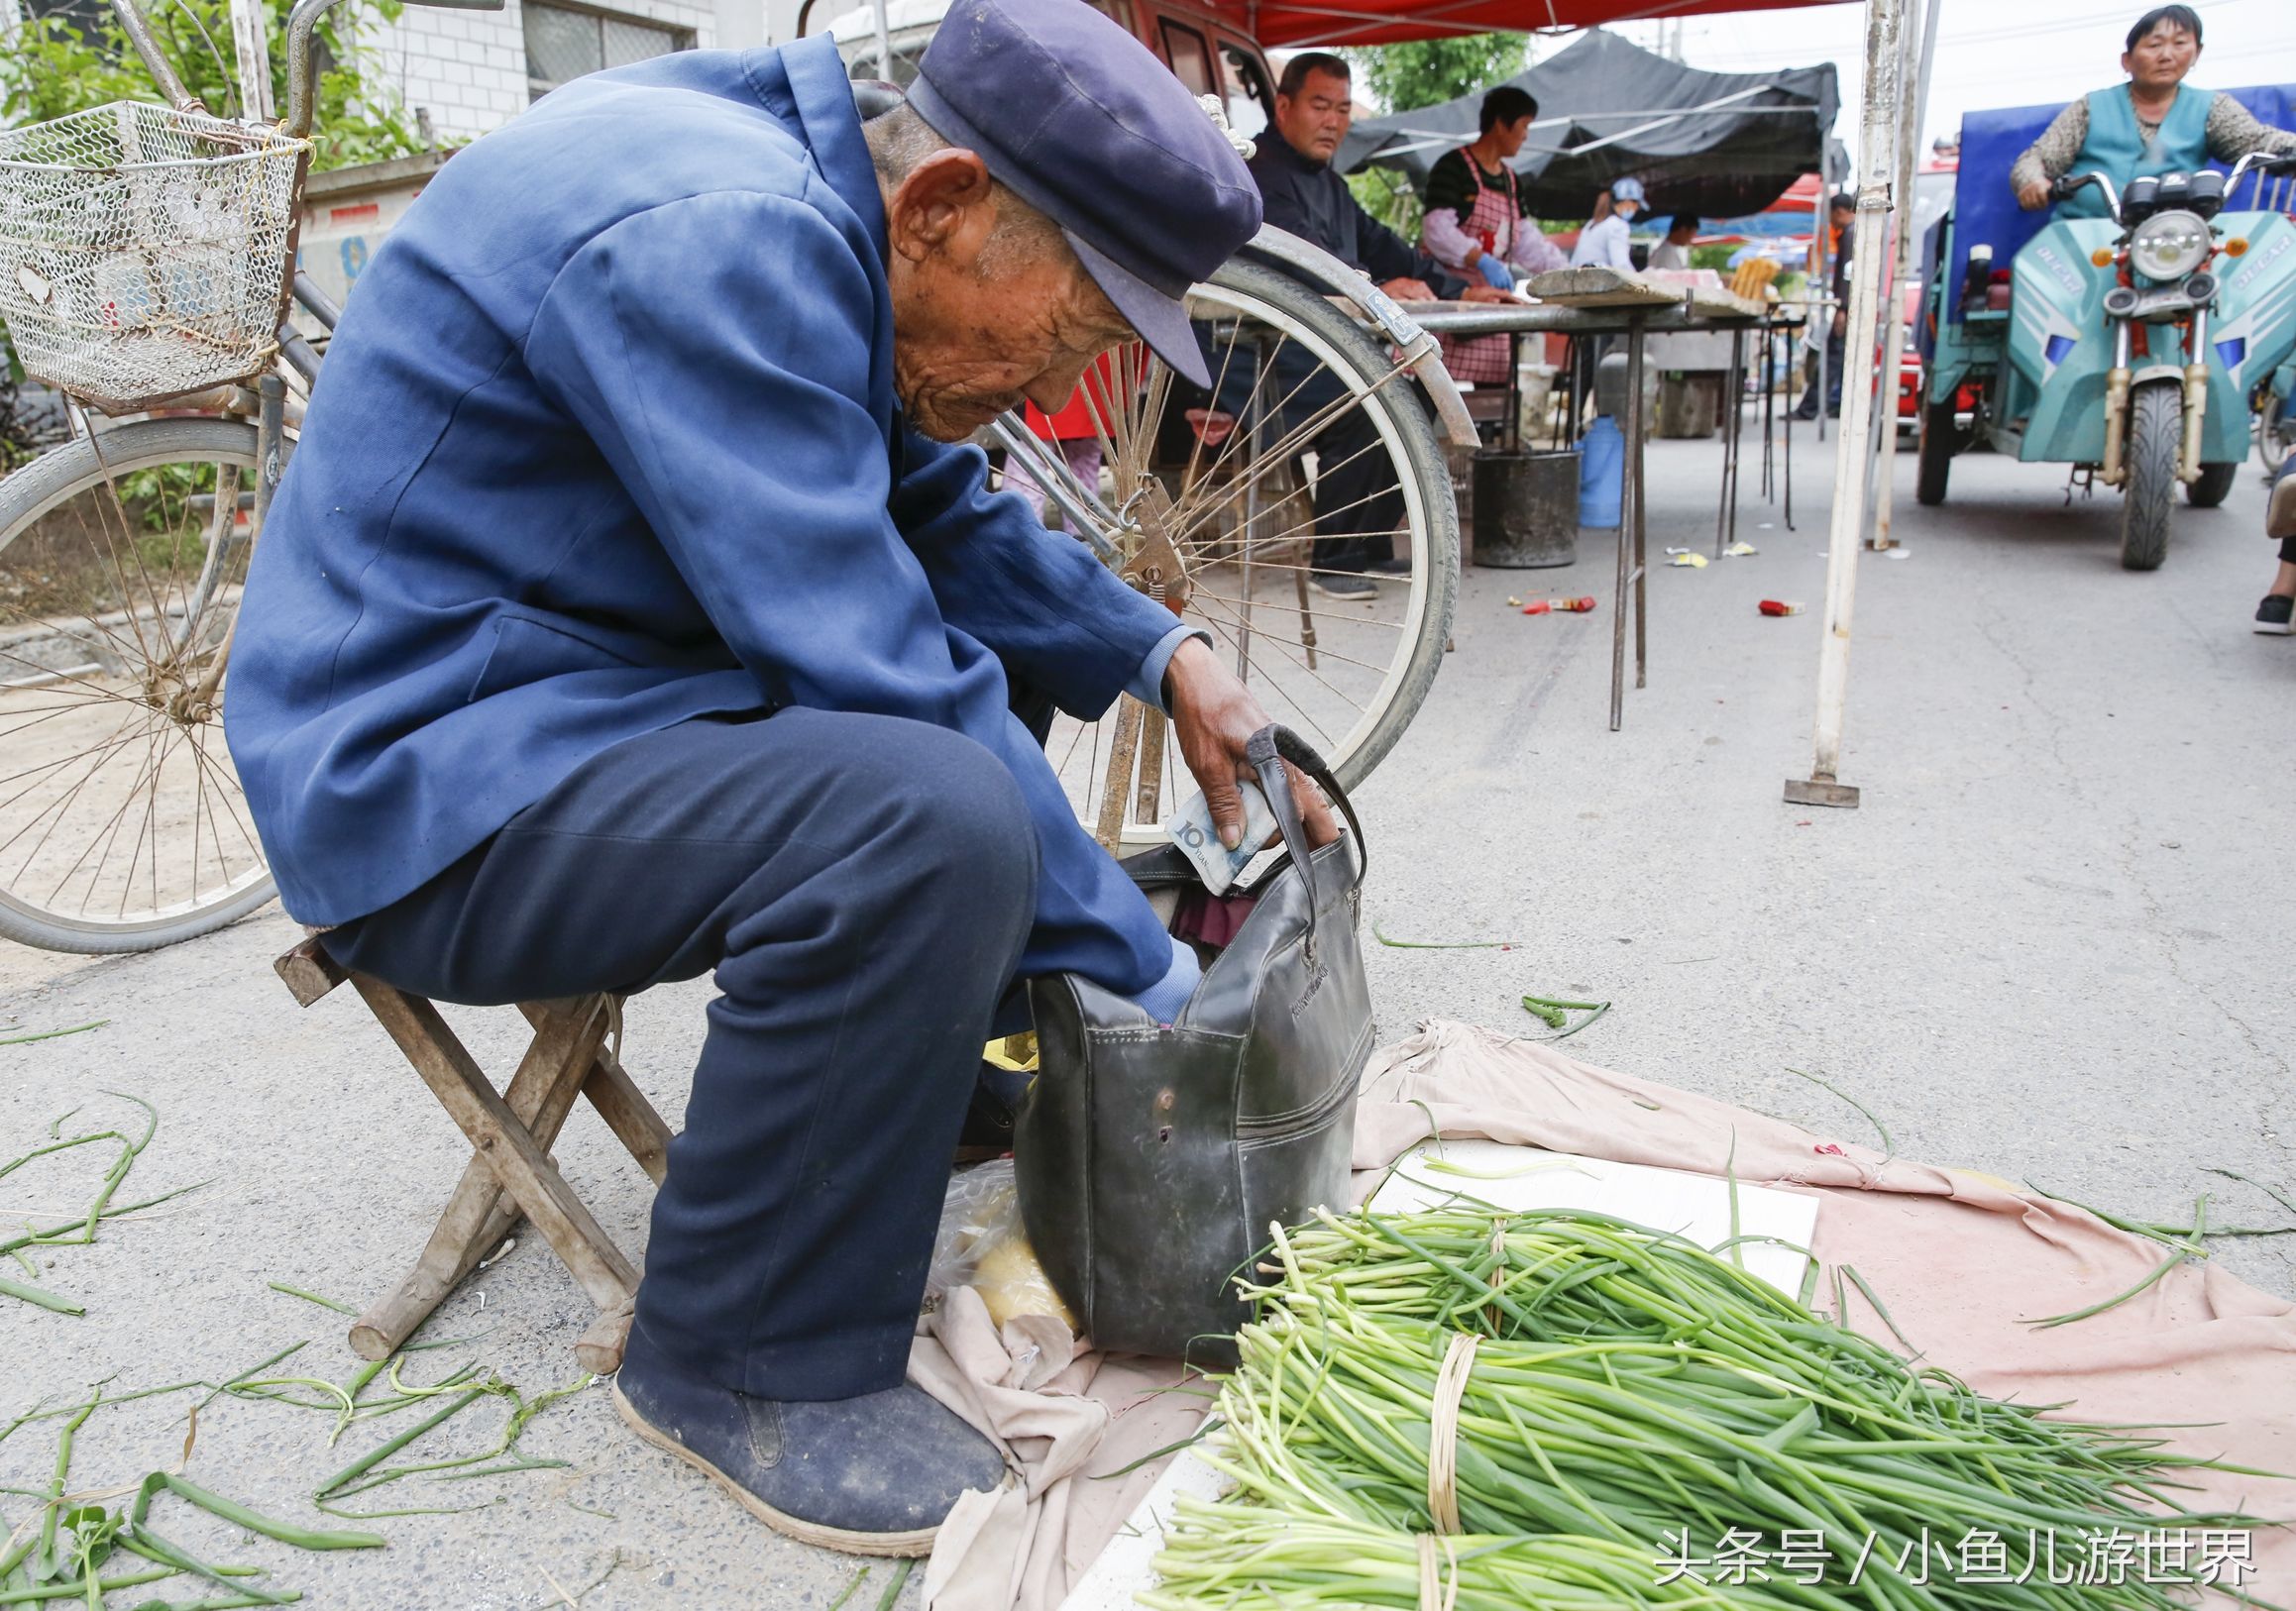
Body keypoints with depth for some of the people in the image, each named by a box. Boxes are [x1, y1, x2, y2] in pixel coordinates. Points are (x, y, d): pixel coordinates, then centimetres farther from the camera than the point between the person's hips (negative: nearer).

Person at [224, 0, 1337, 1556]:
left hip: (576, 683, 10)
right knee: (934, 815, -33)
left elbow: (946, 524, 13)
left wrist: (1165, 654, -1)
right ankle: (745, 1366, -12)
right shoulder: (715, 240, -25)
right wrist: (1148, 976, -21)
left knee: (997, 653, 17)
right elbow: (874, 669, -29)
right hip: (425, 773, -10)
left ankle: (902, 1077, 22)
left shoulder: (814, 209, 5)